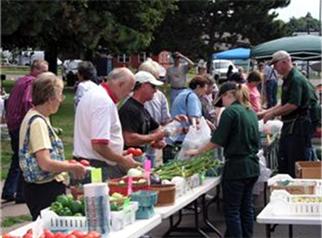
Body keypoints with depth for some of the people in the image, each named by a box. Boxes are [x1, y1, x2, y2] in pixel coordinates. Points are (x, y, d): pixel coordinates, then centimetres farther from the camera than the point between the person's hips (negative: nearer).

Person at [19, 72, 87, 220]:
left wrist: (68, 166, 13)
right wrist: (73, 167, -10)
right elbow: (45, 163, -23)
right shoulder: (38, 122, -17)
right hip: (45, 190, -9)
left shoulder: (35, 117, 11)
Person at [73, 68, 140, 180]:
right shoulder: (104, 102, -18)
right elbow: (99, 145, -25)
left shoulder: (94, 94, 15)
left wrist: (119, 153, 19)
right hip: (98, 166, -10)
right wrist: (123, 160, -13)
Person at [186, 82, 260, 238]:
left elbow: (217, 141, -13)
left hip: (236, 166, -8)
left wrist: (198, 151, -1)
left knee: (232, 210, -1)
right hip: (252, 166, 8)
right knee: (246, 207, 14)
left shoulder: (230, 111, -13)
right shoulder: (251, 112, 11)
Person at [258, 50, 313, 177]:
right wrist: (265, 113, 17)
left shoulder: (296, 79, -16)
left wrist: (272, 114, -14)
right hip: (289, 126, 10)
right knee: (283, 163, 15)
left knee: (297, 166, -4)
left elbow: (293, 105, -24)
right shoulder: (287, 80, 15)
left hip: (298, 127, -10)